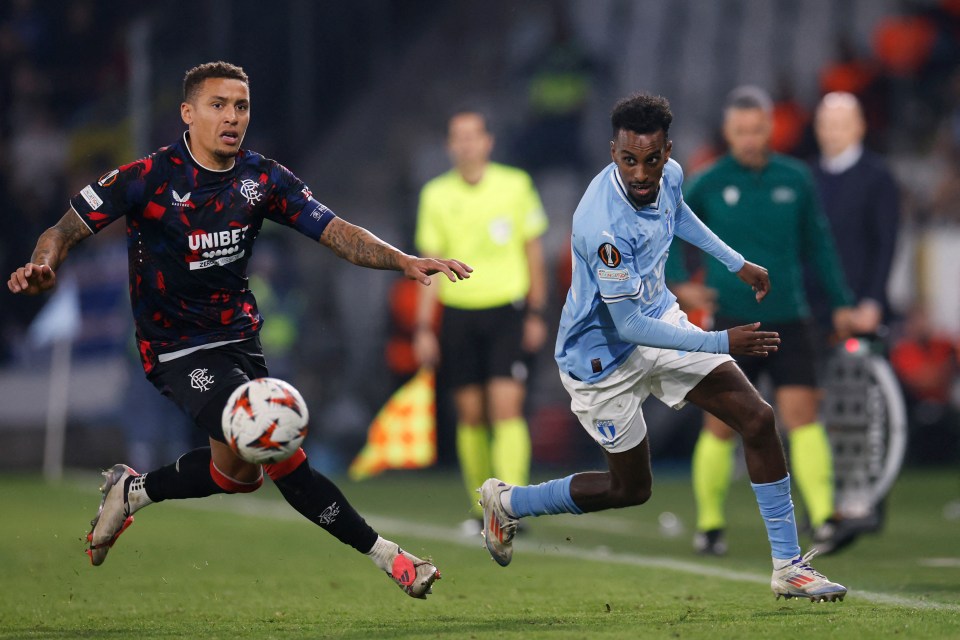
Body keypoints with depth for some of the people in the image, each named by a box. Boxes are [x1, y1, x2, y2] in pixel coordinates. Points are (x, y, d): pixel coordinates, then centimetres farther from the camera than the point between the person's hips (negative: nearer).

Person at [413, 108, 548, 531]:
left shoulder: (515, 185, 1)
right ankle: (480, 507, 15)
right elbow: (429, 263, 7)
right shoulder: (436, 194, 4)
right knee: (470, 416, 4)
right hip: (458, 312, 2)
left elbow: (533, 252, 7)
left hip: (507, 310, -2)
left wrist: (536, 313, 2)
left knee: (506, 409, -13)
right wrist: (423, 328, 2)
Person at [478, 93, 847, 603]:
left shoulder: (668, 175, -11)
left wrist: (736, 263, 17)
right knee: (630, 489, 8)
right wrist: (722, 343, -31)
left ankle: (787, 566, 5)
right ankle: (507, 501, 31)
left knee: (758, 418, -4)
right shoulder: (604, 224, -36)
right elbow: (628, 326, -31)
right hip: (604, 358, -7)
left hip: (662, 320, 7)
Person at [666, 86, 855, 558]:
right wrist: (679, 282, -6)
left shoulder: (795, 179, 4)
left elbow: (818, 243, 14)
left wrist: (840, 302, 12)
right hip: (731, 322, -1)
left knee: (801, 413, -10)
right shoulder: (709, 184, -2)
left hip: (788, 320, 1)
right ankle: (709, 524, 14)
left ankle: (823, 516, -14)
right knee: (720, 426, 0)